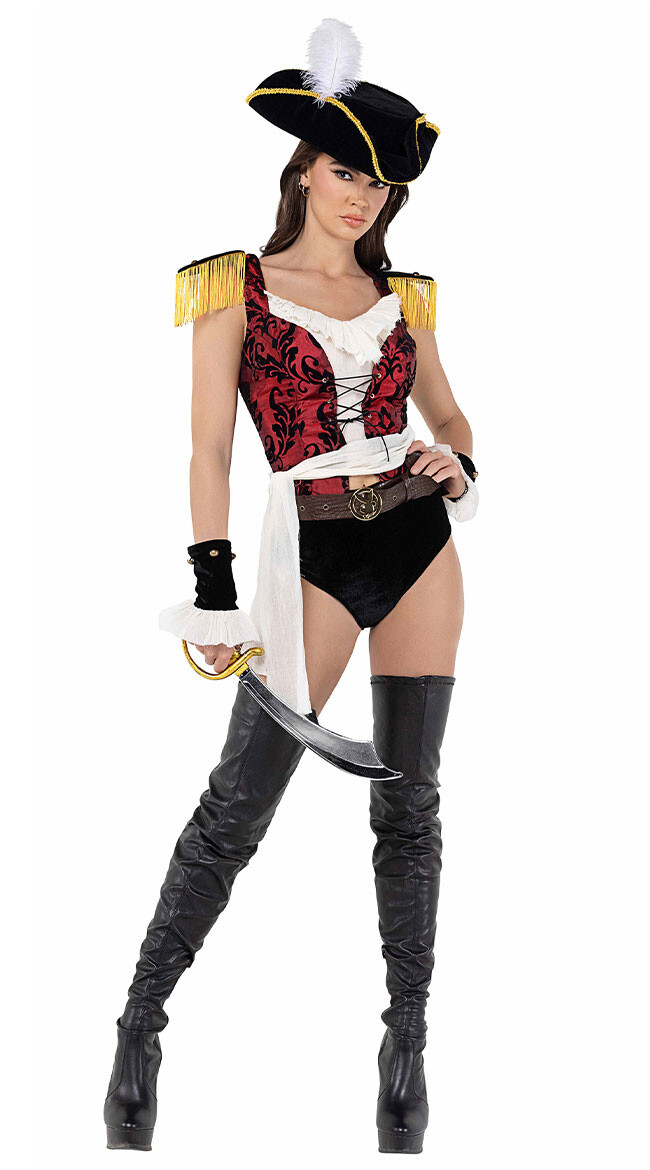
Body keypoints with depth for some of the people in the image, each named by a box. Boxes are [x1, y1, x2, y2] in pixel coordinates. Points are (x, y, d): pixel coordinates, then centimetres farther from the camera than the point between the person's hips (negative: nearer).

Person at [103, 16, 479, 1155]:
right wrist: (215, 595, -13)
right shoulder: (240, 289, 0)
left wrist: (457, 464, -1)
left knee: (408, 803, 6)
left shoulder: (402, 294, 11)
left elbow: (448, 413, 23)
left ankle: (407, 1040, 15)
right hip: (317, 558, -4)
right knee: (236, 806, -7)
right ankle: (140, 1027, 5)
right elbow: (211, 450, -5)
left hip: (420, 544, 4)